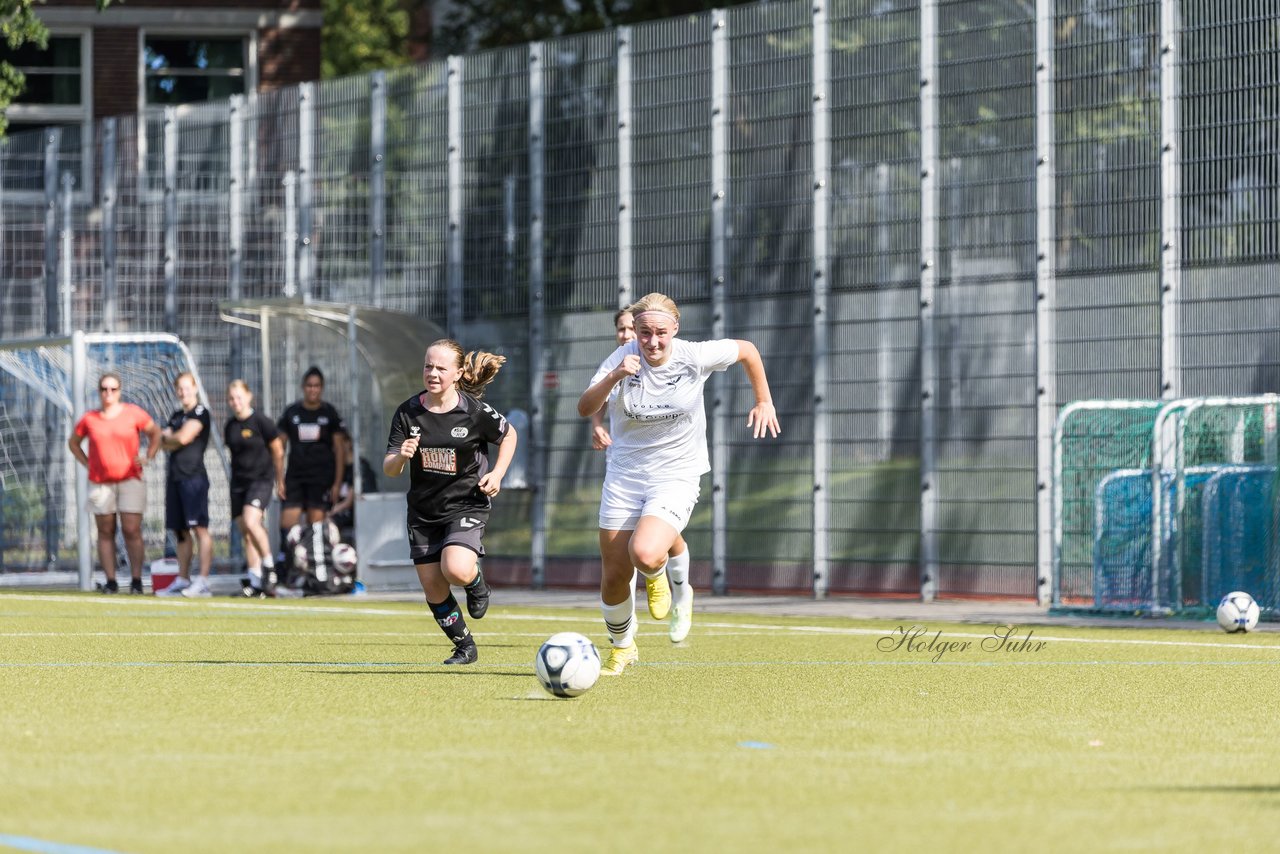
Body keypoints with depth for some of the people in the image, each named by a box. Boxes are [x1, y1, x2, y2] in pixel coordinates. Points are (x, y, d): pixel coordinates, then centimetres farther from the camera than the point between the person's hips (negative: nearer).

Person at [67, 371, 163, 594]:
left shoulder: (133, 413, 0)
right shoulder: (89, 419, 5)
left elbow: (155, 433, 12)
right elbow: (73, 442, 20)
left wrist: (148, 457, 0)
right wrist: (86, 463, 7)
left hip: (130, 481, -2)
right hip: (101, 483, 2)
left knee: (132, 531, -7)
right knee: (105, 532, 2)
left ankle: (136, 580, -3)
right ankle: (110, 581, 5)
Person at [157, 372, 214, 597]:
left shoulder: (200, 413, -3)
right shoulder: (177, 416, 21)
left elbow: (183, 437, -12)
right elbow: (163, 443, 13)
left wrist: (167, 437, 6)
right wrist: (173, 439, -6)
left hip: (193, 475, -8)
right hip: (175, 476, 8)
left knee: (199, 528, -12)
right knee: (180, 531, 10)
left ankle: (203, 582, -18)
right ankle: (182, 580, 14)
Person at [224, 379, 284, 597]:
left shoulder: (261, 421, -8)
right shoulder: (230, 426, 9)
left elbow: (278, 451, -1)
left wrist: (279, 480, 5)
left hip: (261, 479, -6)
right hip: (239, 482, 6)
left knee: (251, 522, -26)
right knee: (245, 534, 4)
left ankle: (268, 564, -9)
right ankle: (255, 581, 7)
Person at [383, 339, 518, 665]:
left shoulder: (475, 412, -13)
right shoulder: (408, 413, -7)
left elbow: (508, 435, 8)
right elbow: (388, 470, -7)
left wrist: (497, 474, -5)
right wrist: (401, 457, -29)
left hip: (466, 503, -3)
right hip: (423, 512, 3)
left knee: (456, 570, -28)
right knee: (433, 588, 4)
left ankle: (476, 582, 10)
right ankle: (465, 646, 27)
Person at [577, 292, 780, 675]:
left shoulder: (695, 357, -12)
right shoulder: (623, 359, -12)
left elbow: (747, 350, 6)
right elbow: (585, 408, -23)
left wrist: (764, 402, 11)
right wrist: (614, 377, -38)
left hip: (676, 477, -2)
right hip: (624, 475, 2)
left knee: (644, 553, -28)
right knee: (613, 579, 3)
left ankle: (657, 575, 12)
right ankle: (621, 647, 33)